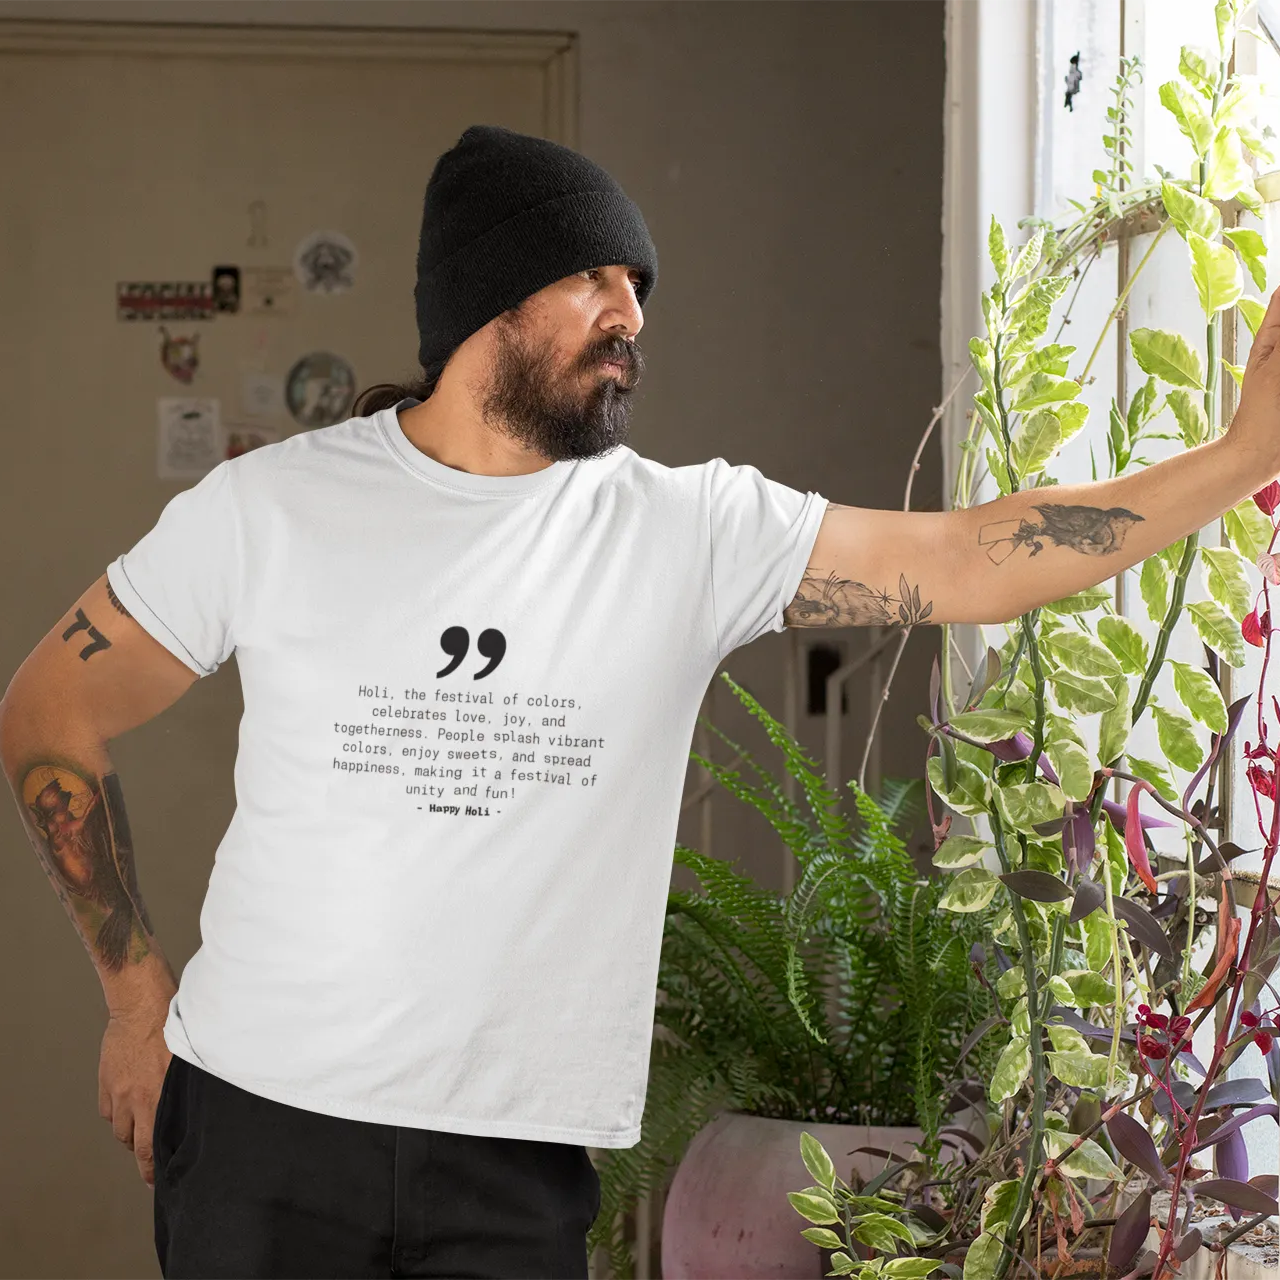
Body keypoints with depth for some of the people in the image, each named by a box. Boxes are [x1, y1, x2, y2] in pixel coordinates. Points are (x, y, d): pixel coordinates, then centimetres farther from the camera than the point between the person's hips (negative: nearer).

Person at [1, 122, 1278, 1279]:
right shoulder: (267, 507, -2)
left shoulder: (694, 532, 0)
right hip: (260, 1130, -1)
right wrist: (136, 991, 5)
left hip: (516, 1154, 1)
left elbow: (970, 562, -6)